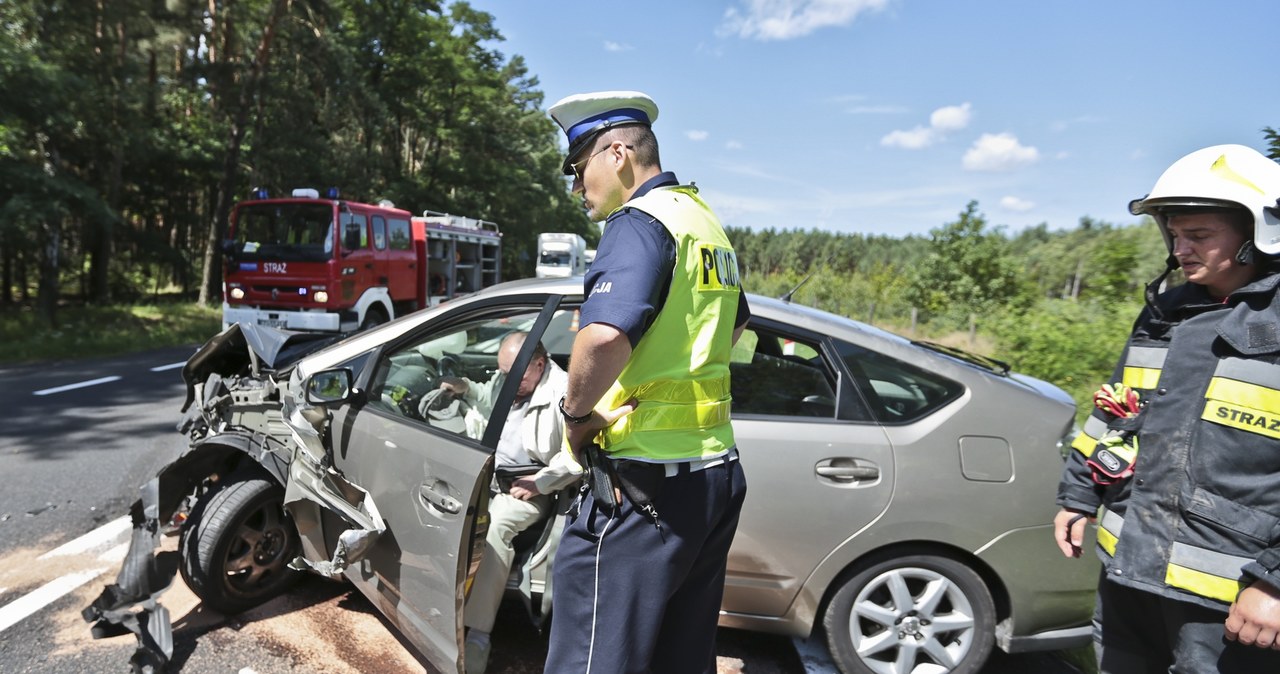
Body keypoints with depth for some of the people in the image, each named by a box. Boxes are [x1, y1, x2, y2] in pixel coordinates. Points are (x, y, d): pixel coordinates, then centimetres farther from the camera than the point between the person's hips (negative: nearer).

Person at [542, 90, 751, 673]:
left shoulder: (639, 221, -13)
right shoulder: (705, 222, 15)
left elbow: (605, 335, -33)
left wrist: (577, 410, -15)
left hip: (645, 481, -9)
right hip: (715, 471, 9)